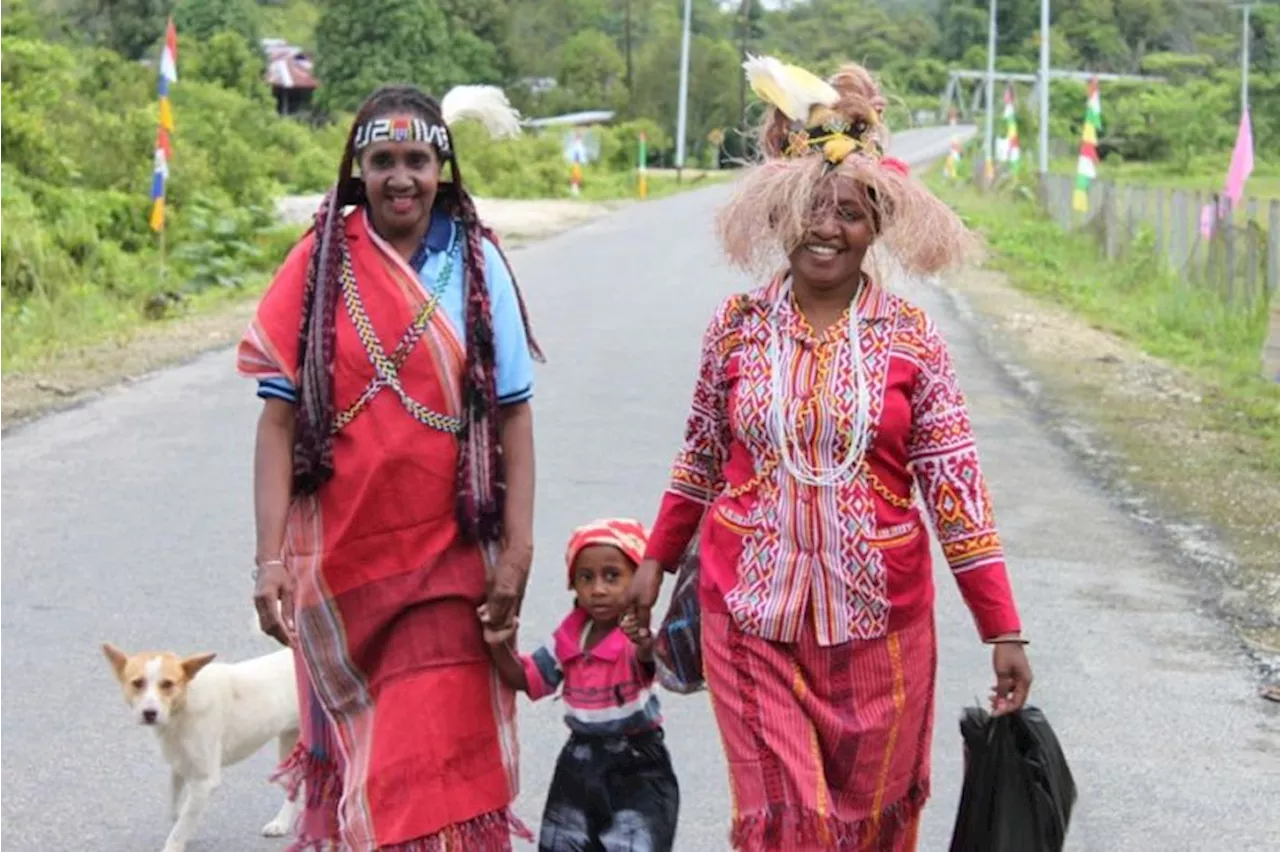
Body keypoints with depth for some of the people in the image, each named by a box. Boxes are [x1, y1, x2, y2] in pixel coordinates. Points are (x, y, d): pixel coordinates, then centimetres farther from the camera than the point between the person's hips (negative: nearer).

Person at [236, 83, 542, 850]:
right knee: (353, 741, 15)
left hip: (447, 556, -1)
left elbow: (513, 413, 0)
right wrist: (272, 559, -10)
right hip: (340, 552, 1)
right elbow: (279, 419, -4)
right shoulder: (319, 264, -3)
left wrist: (517, 549, -5)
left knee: (435, 765, -4)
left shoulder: (475, 261, -1)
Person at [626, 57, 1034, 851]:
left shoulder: (910, 337, -4)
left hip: (877, 614, 0)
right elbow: (701, 458, 13)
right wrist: (657, 561, 16)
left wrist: (1004, 630, -8)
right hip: (753, 611, 0)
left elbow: (956, 486, -5)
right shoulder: (738, 326, 0)